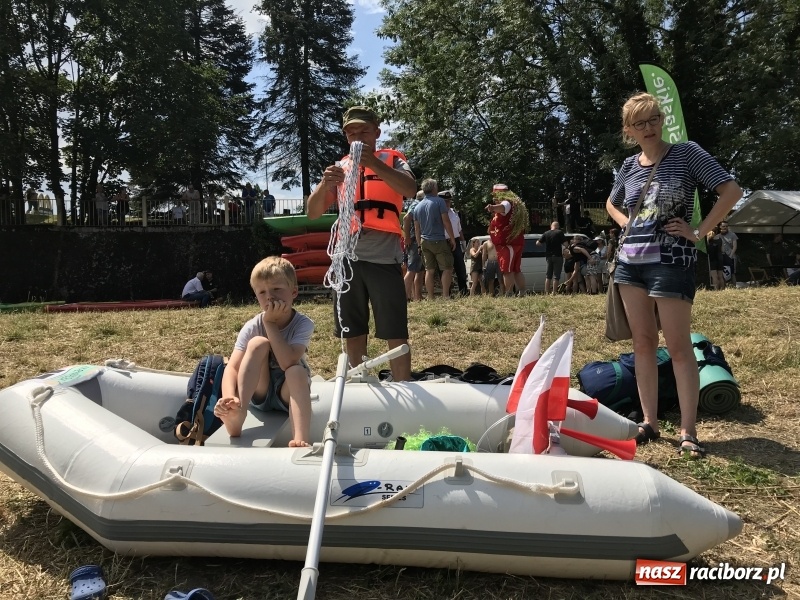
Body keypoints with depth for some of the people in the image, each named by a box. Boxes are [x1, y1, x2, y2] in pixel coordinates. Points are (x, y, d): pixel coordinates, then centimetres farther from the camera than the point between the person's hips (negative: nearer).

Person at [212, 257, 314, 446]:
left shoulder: (303, 324, -17)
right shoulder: (252, 327, -13)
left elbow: (287, 363, -33)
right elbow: (232, 367, -25)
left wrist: (270, 323, -31)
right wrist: (230, 398, -45)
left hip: (287, 394, -1)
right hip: (259, 394, 1)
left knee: (296, 371, -35)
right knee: (258, 343, -26)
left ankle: (300, 440, -48)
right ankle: (236, 419, -34)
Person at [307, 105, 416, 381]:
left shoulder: (392, 161, 7)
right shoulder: (340, 168, 15)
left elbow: (410, 189, -15)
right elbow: (313, 213, 7)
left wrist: (374, 163, -28)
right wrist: (325, 185, -13)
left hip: (384, 258, -3)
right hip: (348, 259, 4)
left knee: (396, 335, -2)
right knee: (353, 335, 10)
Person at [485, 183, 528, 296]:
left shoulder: (507, 203, -11)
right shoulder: (511, 205, 23)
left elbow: (502, 207, -38)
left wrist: (493, 207, -57)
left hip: (508, 244, -11)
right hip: (514, 243, 11)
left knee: (507, 271, -13)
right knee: (516, 270, 12)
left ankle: (509, 294, -16)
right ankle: (522, 293, 13)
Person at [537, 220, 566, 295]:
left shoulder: (546, 233, 4)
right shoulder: (559, 232, -6)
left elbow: (537, 243, 2)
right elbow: (565, 243, -11)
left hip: (548, 256, 4)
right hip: (558, 256, -4)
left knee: (548, 276, 12)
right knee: (556, 276, -2)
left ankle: (547, 293, 10)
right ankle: (554, 293, -6)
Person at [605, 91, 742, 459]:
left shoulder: (687, 153, -3)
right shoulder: (629, 166, 10)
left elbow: (731, 190, -8)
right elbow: (611, 205, 28)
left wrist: (699, 232, -11)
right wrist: (628, 225, 9)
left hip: (671, 261, -5)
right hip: (630, 261, 5)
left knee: (678, 347, -4)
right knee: (643, 342, 8)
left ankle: (688, 432, 3)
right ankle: (649, 422, 17)